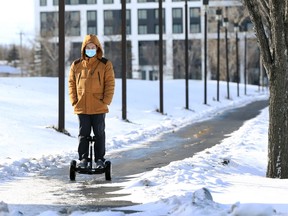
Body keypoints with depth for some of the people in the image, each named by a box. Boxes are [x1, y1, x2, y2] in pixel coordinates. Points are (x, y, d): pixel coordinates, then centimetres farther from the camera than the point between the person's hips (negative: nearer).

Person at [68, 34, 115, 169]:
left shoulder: (105, 64, 1)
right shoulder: (76, 65, 7)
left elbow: (110, 84, -1)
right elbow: (71, 83, 9)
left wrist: (106, 101, -9)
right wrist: (74, 101, 1)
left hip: (99, 107, -2)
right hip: (81, 107, 2)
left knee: (99, 134, 6)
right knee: (83, 134, 6)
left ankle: (99, 159, 14)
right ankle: (83, 159, 12)